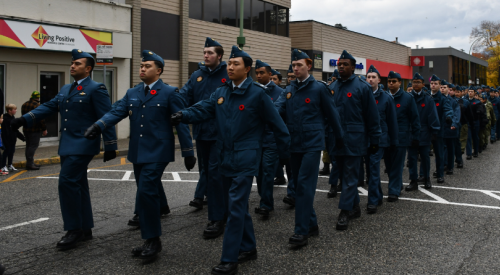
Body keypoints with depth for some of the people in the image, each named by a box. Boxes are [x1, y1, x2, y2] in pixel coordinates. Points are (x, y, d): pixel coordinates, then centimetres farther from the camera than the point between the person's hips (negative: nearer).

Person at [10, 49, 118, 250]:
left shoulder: (96, 89, -7)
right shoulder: (65, 89, 17)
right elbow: (49, 107, 11)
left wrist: (110, 146, -15)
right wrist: (25, 119, -3)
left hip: (83, 145, -8)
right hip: (67, 145, 8)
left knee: (67, 182, -15)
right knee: (77, 185, 11)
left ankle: (74, 229, -5)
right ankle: (85, 229, 19)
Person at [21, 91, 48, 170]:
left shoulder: (24, 105, 12)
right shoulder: (37, 105, -15)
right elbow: (41, 118, -17)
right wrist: (44, 129, -12)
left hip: (26, 129, 9)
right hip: (35, 130, -9)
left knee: (28, 146, 13)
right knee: (33, 146, -7)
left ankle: (29, 163, 19)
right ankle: (29, 164, -10)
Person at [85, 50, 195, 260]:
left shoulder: (170, 93, -4)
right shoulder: (132, 93, 12)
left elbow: (181, 123, -5)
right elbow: (116, 113, 0)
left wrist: (188, 152, -7)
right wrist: (98, 126, -20)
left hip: (157, 153, -6)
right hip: (137, 153, 6)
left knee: (146, 193, -15)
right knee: (147, 195, 12)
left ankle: (153, 240, -1)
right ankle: (150, 240, 22)